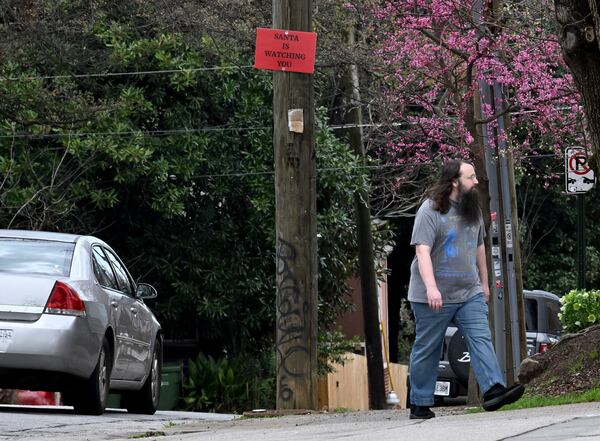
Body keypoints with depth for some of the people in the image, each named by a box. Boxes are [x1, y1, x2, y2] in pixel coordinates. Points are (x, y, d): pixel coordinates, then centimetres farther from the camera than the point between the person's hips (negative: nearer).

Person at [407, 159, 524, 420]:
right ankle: (420, 405, 11)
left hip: (469, 293, 6)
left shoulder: (472, 210, 12)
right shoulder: (431, 211, -11)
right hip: (434, 297, -6)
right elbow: (422, 251, -20)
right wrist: (431, 288, -30)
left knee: (481, 339, -11)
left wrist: (484, 282, 26)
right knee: (427, 350, 4)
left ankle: (493, 391, -23)